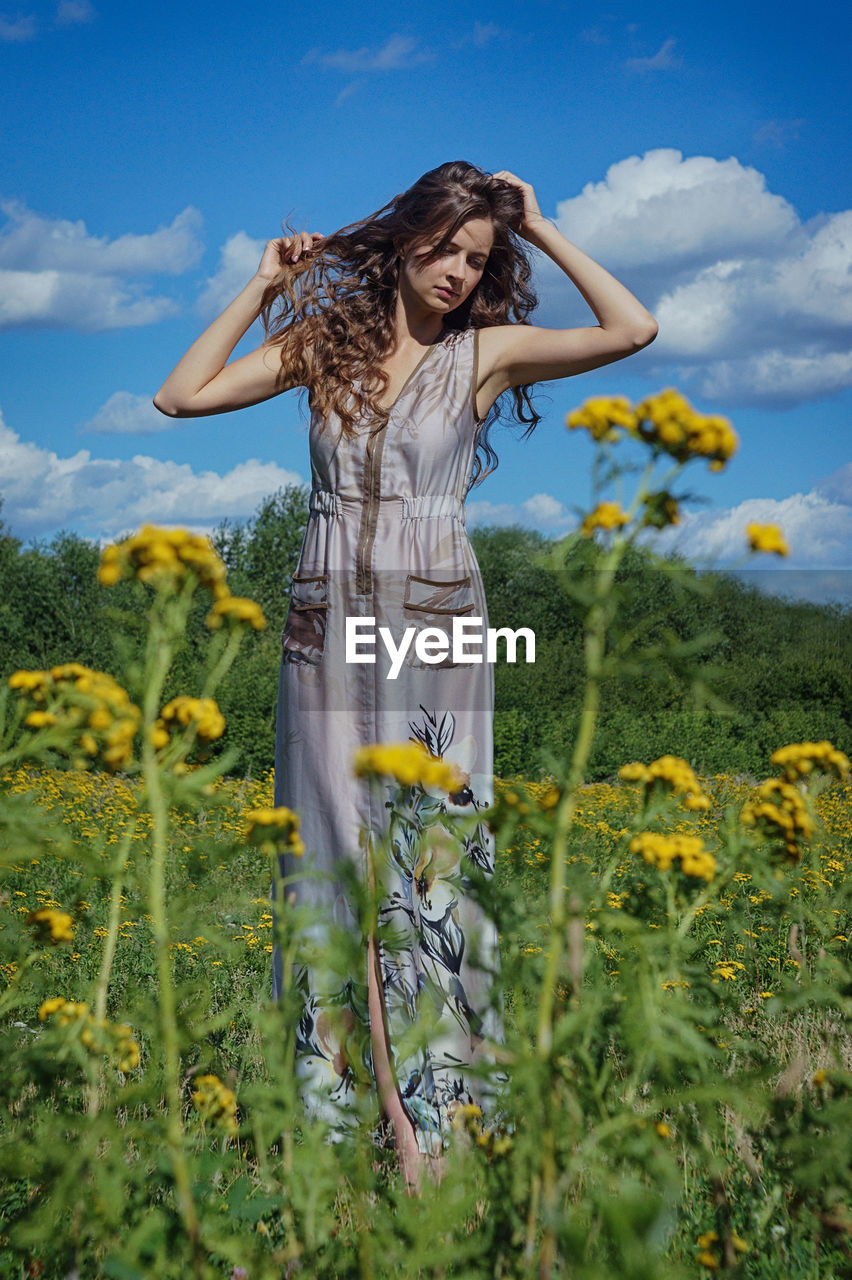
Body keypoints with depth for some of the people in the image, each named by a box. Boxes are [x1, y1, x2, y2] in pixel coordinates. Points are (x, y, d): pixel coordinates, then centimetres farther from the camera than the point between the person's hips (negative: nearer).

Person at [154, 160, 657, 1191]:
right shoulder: (322, 341, 10)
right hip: (328, 628, 2)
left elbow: (632, 329, -8)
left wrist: (540, 229, 0)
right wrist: (262, 287, 8)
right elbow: (181, 395, 7)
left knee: (426, 852, -3)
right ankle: (397, 1114, 7)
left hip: (434, 628, -2)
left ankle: (420, 1111, 3)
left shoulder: (488, 351, 4)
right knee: (348, 849, 1)